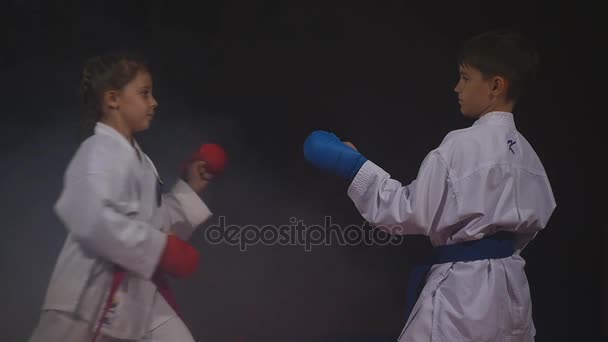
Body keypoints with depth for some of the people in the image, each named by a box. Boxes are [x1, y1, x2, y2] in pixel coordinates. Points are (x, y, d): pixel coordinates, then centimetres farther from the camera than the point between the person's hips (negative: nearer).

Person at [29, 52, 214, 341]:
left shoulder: (136, 158, 14)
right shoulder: (100, 152, -15)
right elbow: (91, 219, -31)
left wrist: (189, 189, 14)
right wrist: (162, 250, -25)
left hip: (138, 293, 9)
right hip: (94, 293, -9)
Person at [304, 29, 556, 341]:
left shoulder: (462, 145, -18)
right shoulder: (526, 153, 6)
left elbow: (412, 213, -16)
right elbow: (537, 217, 15)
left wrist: (355, 166, -14)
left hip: (461, 290, -8)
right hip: (509, 290, 8)